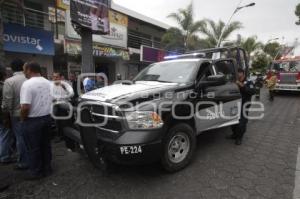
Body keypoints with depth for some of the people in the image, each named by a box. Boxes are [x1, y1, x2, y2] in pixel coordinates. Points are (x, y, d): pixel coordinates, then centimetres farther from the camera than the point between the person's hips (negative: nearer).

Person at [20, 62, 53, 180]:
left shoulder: (27, 84, -18)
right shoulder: (48, 83, 5)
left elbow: (25, 107, -24)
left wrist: (23, 118, -7)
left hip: (32, 121, -7)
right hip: (47, 118, 7)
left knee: (33, 148, 7)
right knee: (46, 145, 16)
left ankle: (36, 172, 20)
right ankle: (47, 169, 28)